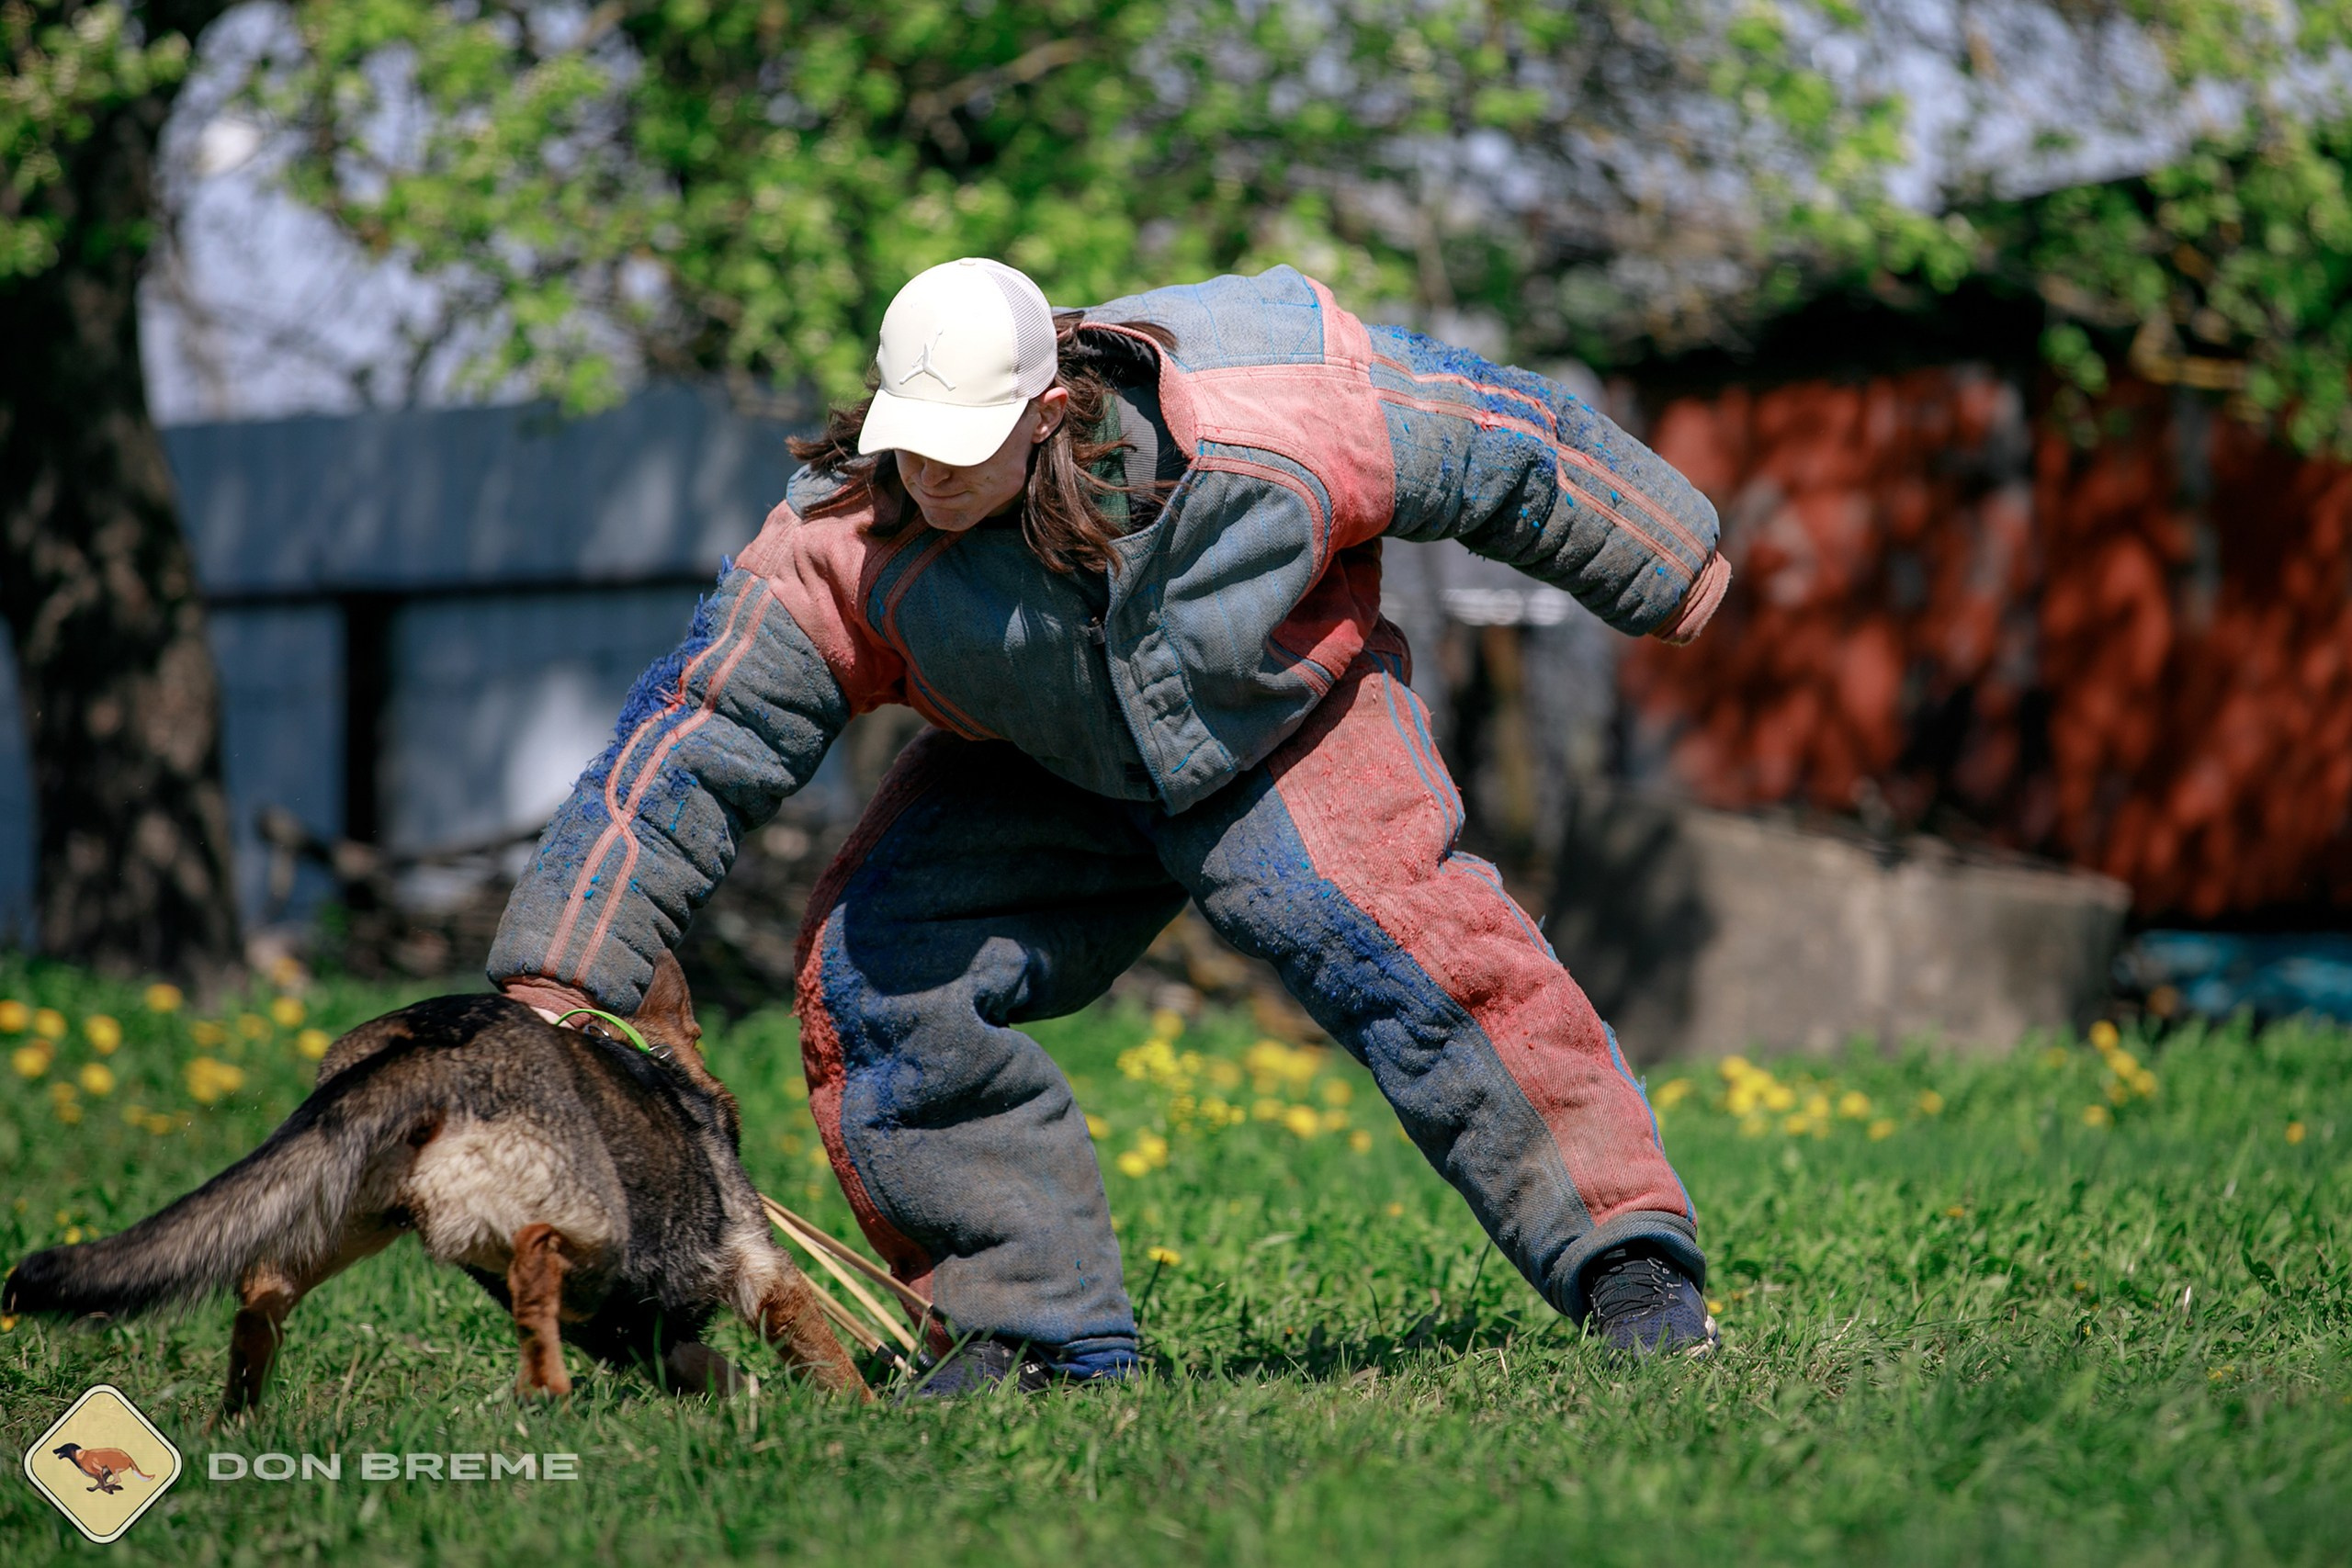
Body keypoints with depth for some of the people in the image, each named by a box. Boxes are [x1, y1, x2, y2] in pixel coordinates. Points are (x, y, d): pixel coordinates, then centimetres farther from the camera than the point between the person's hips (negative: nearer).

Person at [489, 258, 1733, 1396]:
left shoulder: (1264, 423, -32)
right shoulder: (843, 541, -28)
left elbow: (1496, 440, -14)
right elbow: (689, 739, -22)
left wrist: (1668, 570, 0)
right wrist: (558, 981, -25)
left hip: (1287, 734, -3)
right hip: (1036, 775, 3)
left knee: (1393, 938, -28)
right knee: (866, 972, -15)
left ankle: (1631, 1261, -17)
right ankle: (1041, 1327, -2)